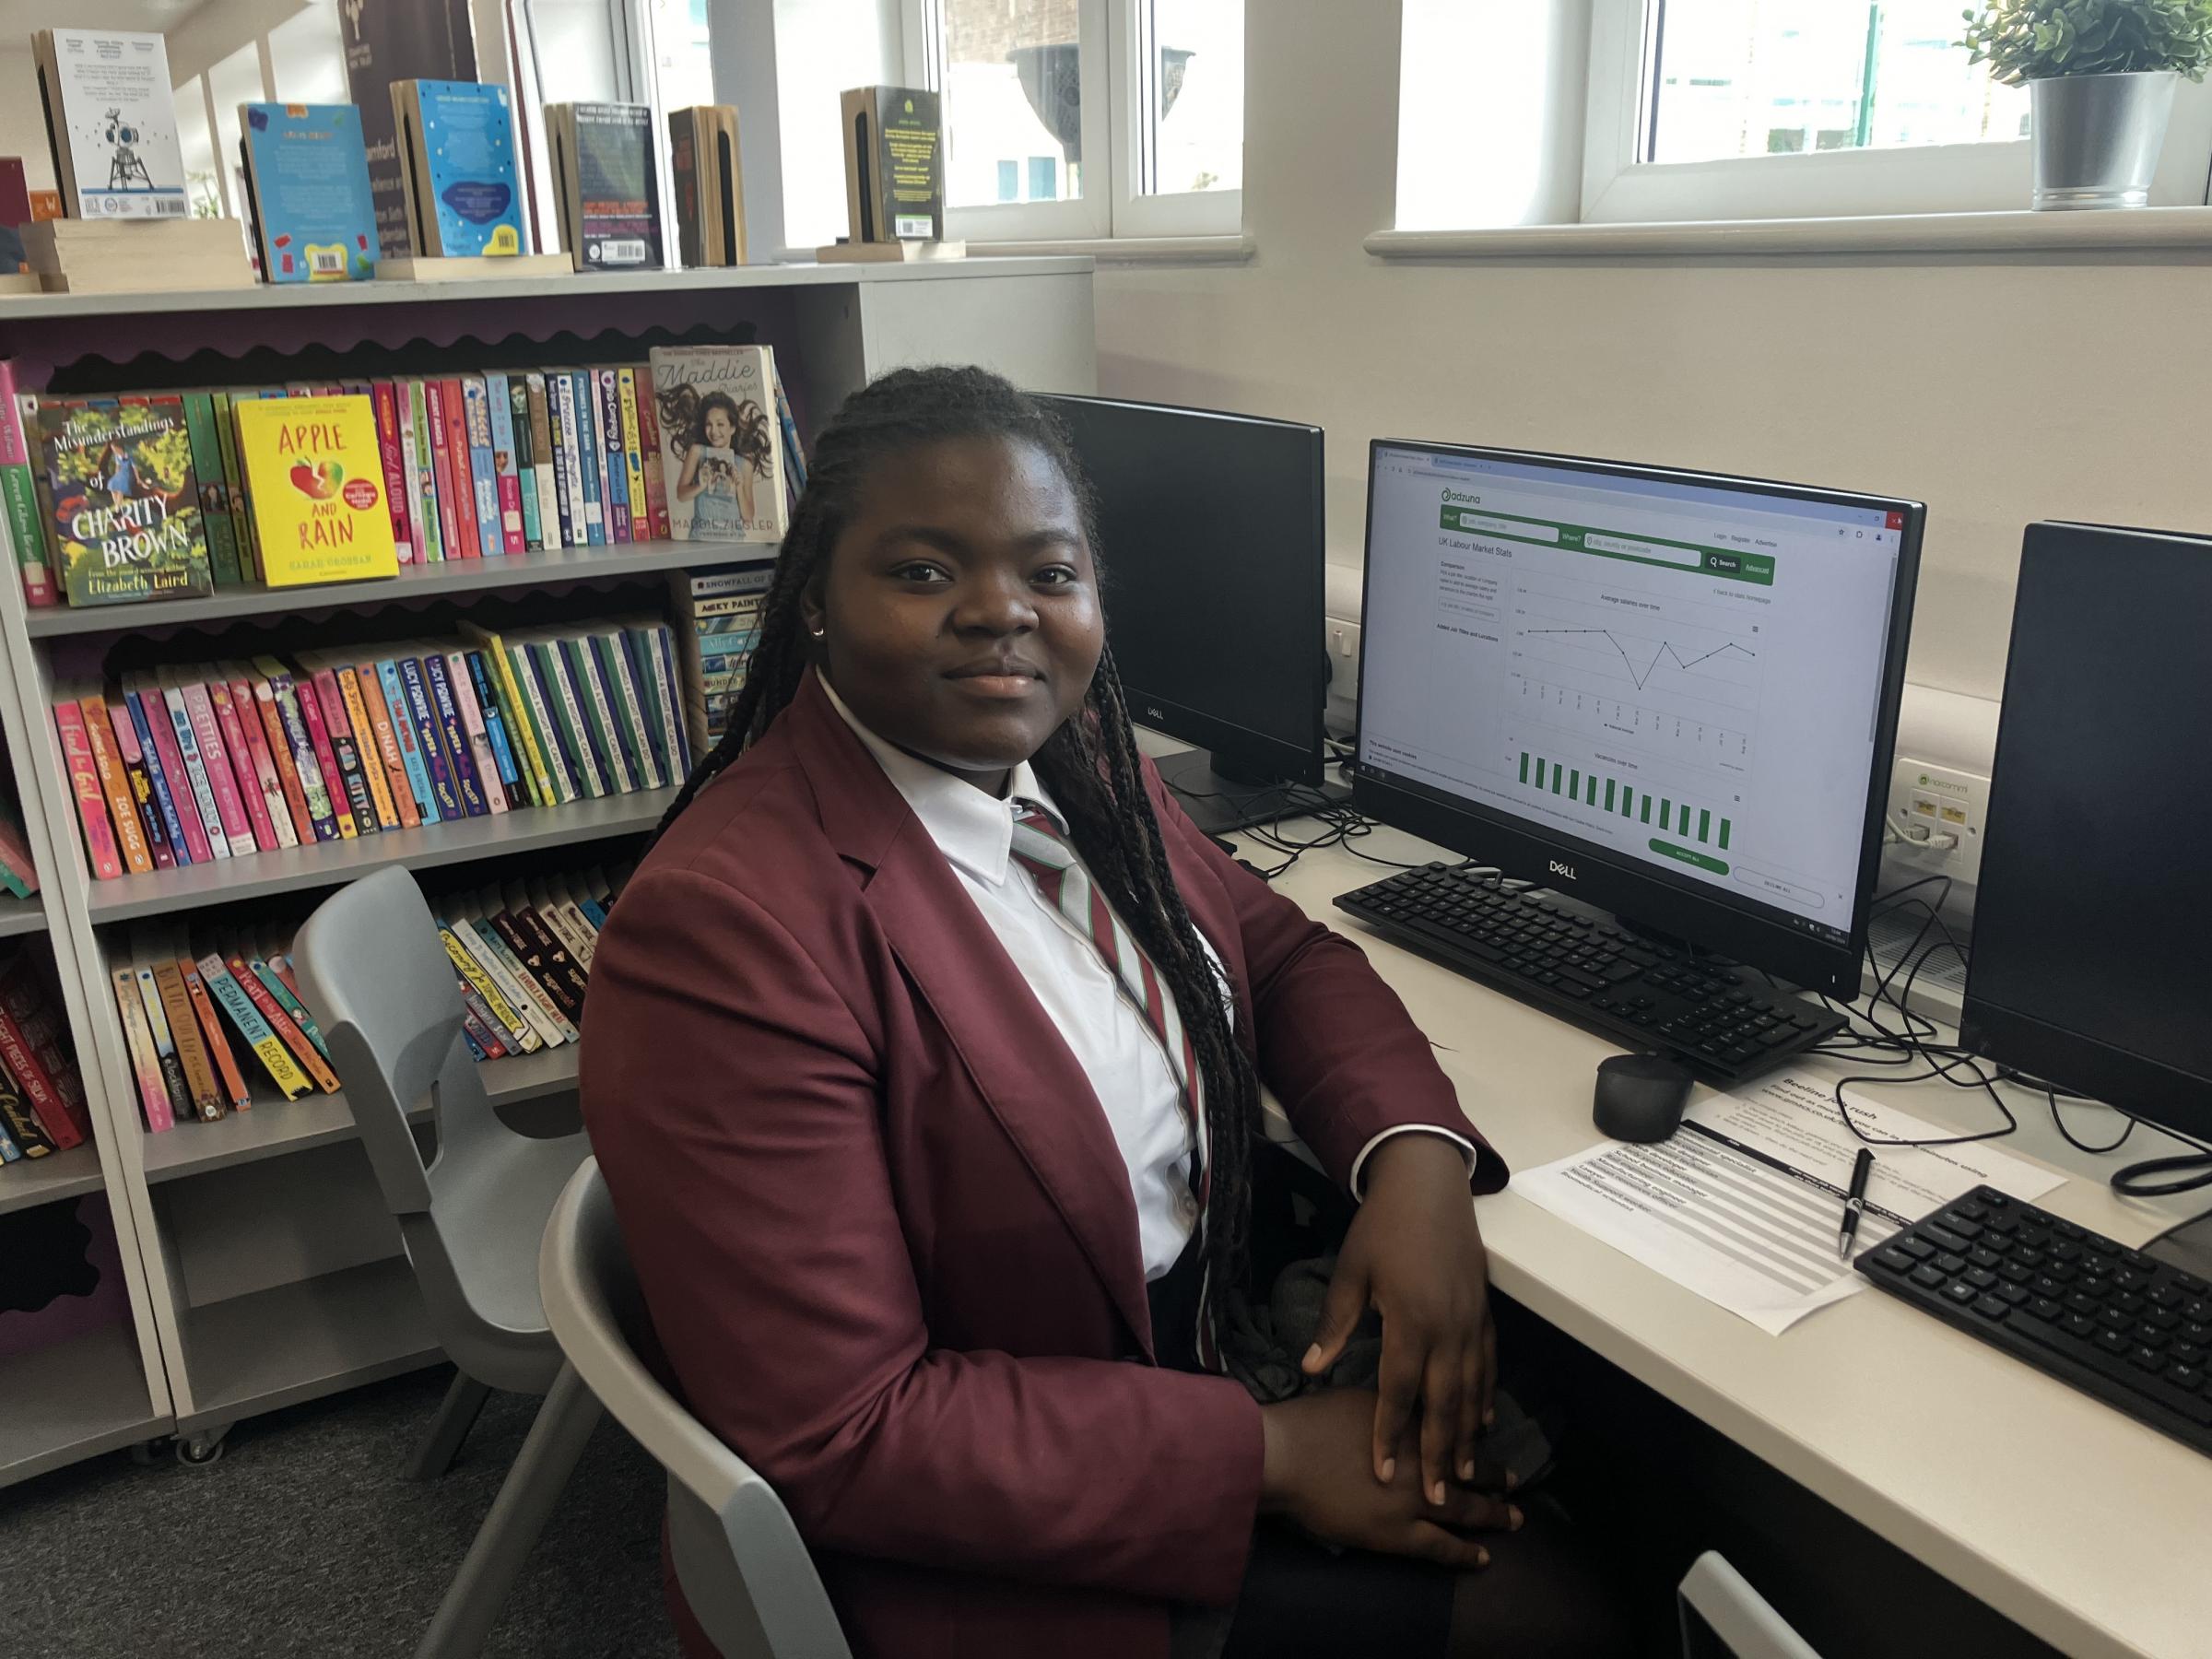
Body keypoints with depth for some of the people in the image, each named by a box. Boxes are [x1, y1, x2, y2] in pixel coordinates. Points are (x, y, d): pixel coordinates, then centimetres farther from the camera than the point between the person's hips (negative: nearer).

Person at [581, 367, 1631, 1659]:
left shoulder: (1075, 760, -3)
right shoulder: (726, 927, -28)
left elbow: (1282, 953, 7)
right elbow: (838, 1439, -26)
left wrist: (1416, 1161, -13)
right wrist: (1269, 1454, -22)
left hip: (1187, 1346, 7)